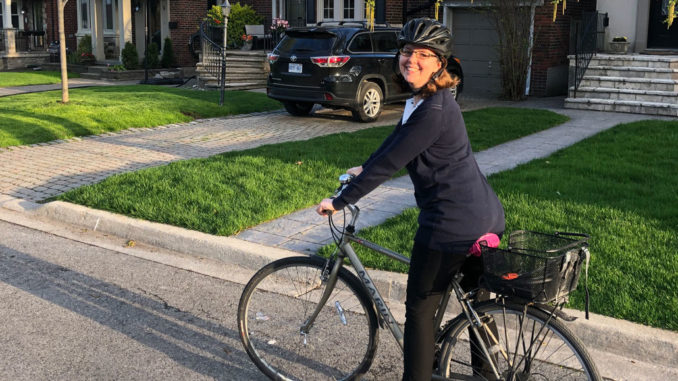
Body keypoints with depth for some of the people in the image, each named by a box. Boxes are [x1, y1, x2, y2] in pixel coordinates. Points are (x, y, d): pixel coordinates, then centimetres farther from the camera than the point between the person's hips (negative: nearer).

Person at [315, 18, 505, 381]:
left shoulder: (433, 112, -23)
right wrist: (364, 168, 31)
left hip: (453, 225, -10)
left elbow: (390, 163, -21)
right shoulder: (423, 97, 8)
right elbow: (397, 139, 23)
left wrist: (339, 201, -14)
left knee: (419, 309, 5)